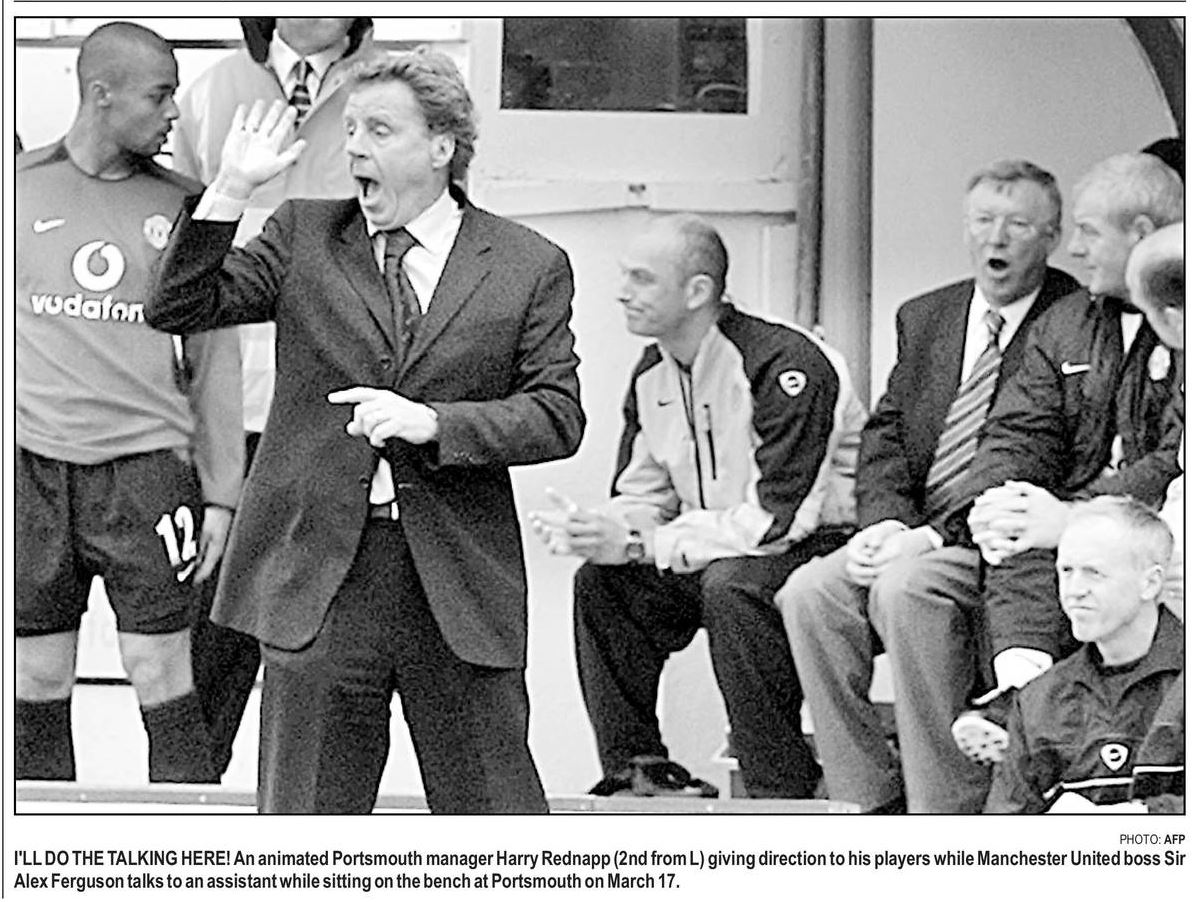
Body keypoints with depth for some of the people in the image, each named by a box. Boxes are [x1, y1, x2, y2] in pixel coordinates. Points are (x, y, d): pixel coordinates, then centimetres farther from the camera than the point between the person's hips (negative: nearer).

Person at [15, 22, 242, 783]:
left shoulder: (181, 206, 5)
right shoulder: (21, 189, 4)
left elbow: (215, 357, 8)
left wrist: (222, 492, 5)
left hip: (147, 468, -1)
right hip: (31, 467, 1)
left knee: (163, 678, -2)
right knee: (38, 680, 6)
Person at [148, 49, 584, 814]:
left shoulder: (528, 267, 4)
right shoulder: (305, 235, 8)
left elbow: (558, 417, -2)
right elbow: (179, 310, 0)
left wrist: (433, 423, -15)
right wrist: (231, 190, -9)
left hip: (460, 579, -1)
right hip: (317, 574, 1)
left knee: (493, 806, 4)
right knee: (306, 815, 7)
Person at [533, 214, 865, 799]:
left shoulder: (785, 366, -24)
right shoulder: (653, 374, 4)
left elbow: (780, 517, -29)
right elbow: (642, 498, 8)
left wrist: (640, 543, -29)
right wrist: (594, 531, -18)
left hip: (822, 546, -8)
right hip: (715, 557, 8)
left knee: (731, 585, -35)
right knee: (600, 581, -9)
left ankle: (783, 789, -26)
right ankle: (636, 767, -4)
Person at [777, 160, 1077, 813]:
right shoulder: (924, 318, 18)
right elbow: (886, 435, 15)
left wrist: (935, 537, -20)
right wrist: (886, 521, -6)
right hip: (916, 534, 7)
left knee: (904, 589, -32)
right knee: (809, 592, -17)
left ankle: (948, 812, -24)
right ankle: (871, 803, -11)